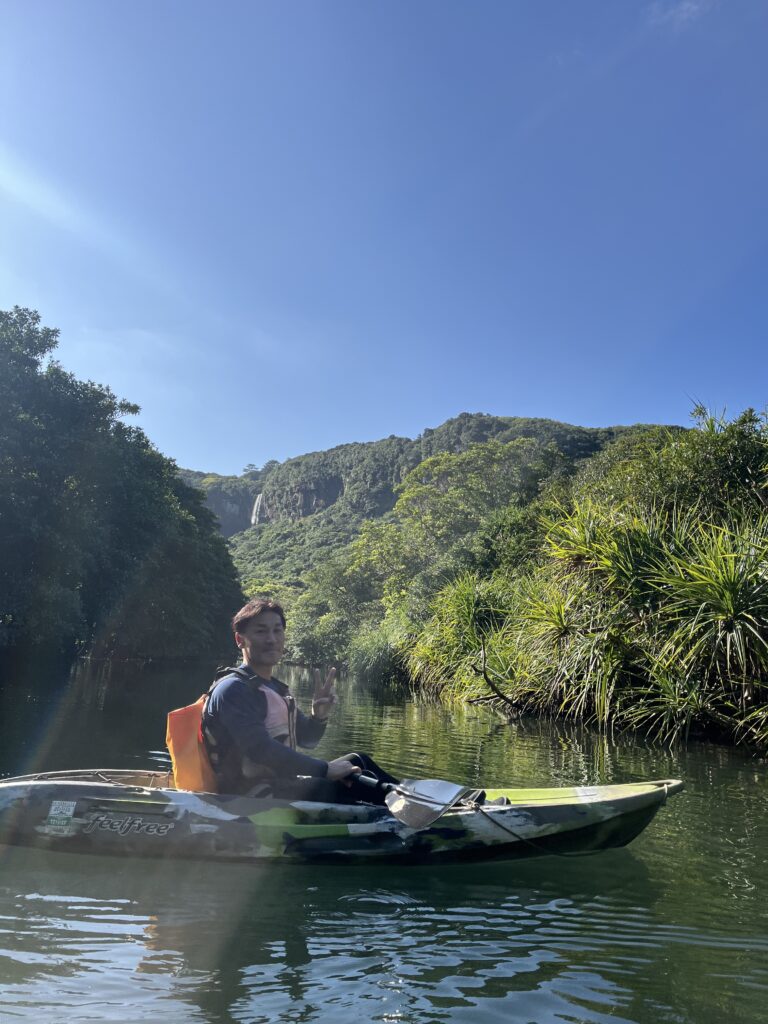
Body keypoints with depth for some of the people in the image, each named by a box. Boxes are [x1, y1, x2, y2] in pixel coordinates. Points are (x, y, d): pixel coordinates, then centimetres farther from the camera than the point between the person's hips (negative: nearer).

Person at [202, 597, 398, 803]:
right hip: (254, 793, -10)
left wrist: (318, 716, -3)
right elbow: (260, 749, -26)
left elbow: (306, 739, 21)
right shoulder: (232, 689, -14)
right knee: (347, 785, -21)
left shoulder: (278, 690, 16)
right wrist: (325, 768, -24)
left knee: (357, 761, 5)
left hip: (281, 783, 10)